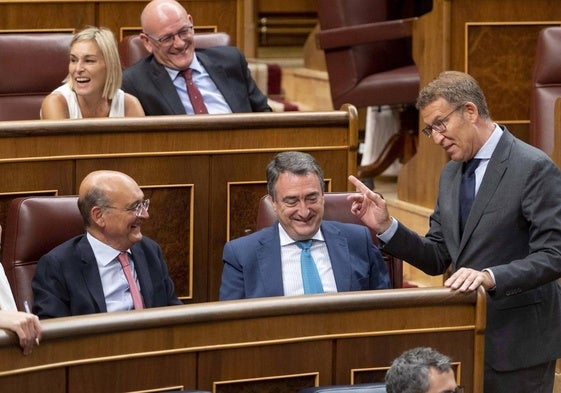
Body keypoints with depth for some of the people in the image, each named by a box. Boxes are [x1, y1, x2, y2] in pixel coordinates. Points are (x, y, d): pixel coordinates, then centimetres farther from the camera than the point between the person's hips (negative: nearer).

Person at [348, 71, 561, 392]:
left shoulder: (535, 168, -13)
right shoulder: (451, 173, 11)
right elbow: (438, 259, 11)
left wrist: (490, 277, -31)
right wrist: (386, 226, -3)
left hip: (517, 342, -7)